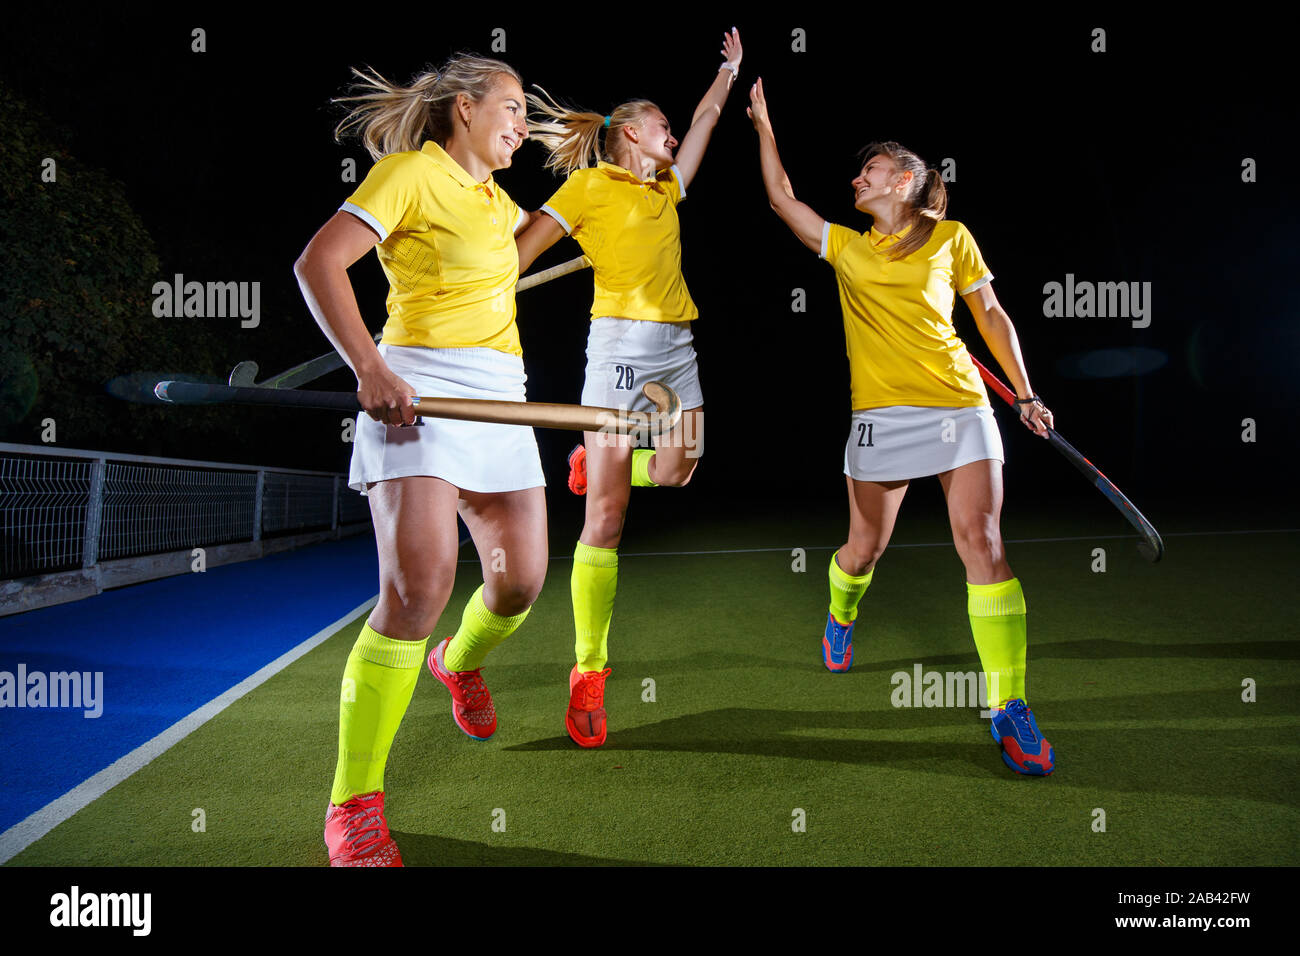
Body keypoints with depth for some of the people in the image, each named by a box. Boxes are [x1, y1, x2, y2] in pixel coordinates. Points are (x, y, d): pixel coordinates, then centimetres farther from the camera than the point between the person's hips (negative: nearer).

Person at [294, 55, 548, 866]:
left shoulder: (494, 198, 22)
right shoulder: (411, 171, -2)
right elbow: (318, 262, -13)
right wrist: (370, 367, -22)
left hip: (500, 396, 8)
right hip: (418, 388, -8)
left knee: (522, 580, 4)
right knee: (421, 584, -22)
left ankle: (460, 663, 41)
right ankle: (354, 803, -9)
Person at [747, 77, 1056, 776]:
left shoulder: (950, 237, 11)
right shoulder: (846, 246, 16)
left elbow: (991, 314, 13)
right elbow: (781, 197, 18)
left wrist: (1026, 394, 8)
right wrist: (762, 121, 20)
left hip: (960, 404, -1)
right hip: (881, 414, 2)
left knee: (981, 543, -13)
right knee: (865, 548, 6)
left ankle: (1010, 709, -9)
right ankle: (839, 618, 42)